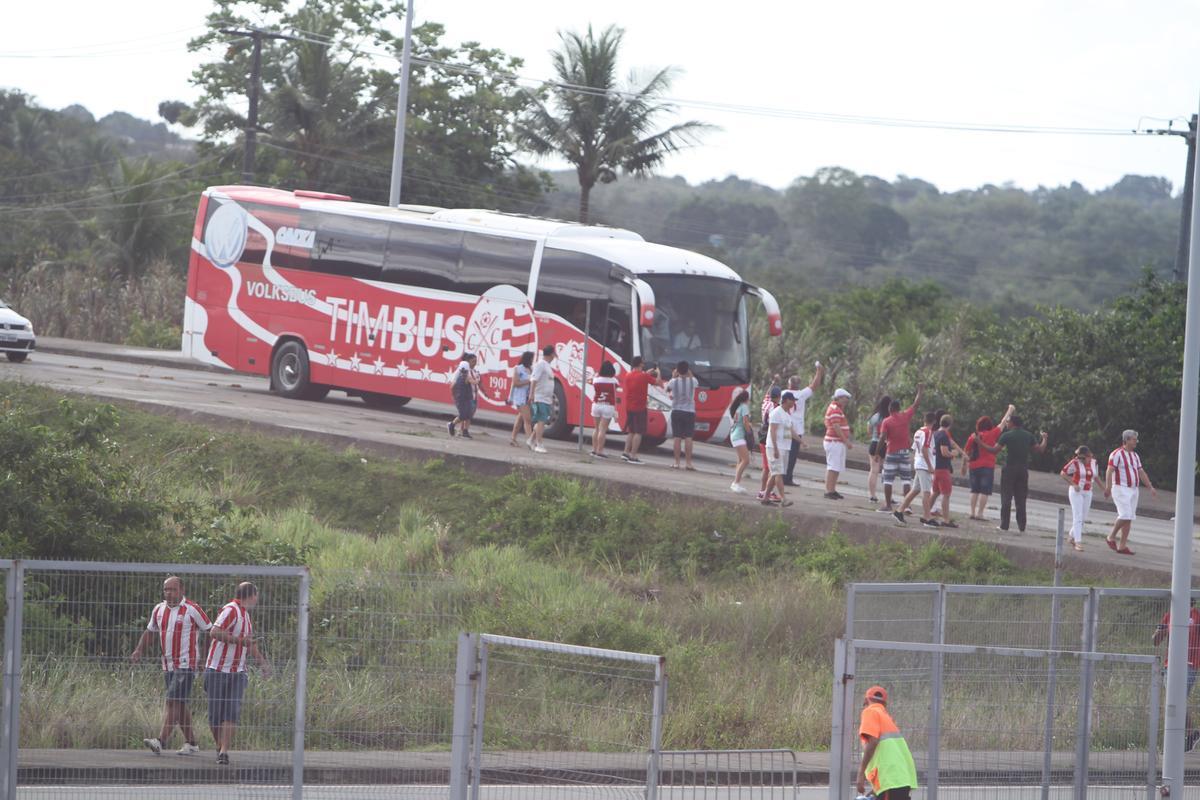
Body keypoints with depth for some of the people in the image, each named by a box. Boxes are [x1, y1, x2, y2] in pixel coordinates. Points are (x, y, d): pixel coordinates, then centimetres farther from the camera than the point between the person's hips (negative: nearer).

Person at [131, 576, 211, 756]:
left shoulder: (192, 610, -8)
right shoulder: (159, 610, 10)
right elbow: (150, 631, 23)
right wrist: (139, 650, 8)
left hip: (186, 665, -7)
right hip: (168, 665, 7)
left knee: (173, 702, -15)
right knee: (180, 706, 9)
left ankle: (161, 741, -24)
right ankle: (191, 743, 17)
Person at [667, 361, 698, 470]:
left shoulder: (674, 382, -9)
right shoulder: (693, 381, -6)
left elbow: (667, 389, 13)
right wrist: (689, 373, 15)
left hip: (676, 412, 0)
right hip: (689, 412, 0)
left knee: (677, 438, 2)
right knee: (688, 438, 0)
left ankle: (677, 462, 2)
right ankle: (688, 463, -2)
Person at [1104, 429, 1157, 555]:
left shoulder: (1135, 456, 15)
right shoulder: (1117, 454, -10)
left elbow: (1141, 473, 19)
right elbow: (1109, 471, -19)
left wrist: (1151, 487, 13)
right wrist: (1108, 487, -31)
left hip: (1133, 490, 8)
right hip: (1120, 489, -8)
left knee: (1129, 519, 3)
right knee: (1125, 515, -19)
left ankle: (1122, 546, 6)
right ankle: (1111, 537, 0)